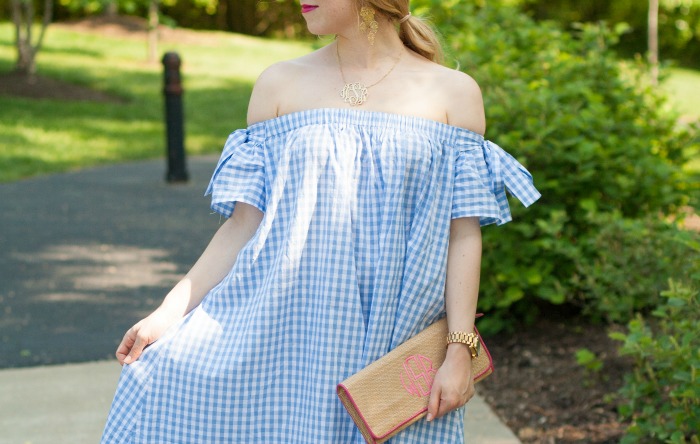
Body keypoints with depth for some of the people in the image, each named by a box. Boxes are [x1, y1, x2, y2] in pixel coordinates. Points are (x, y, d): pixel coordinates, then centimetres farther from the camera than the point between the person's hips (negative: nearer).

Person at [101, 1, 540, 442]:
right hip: (281, 324, 2)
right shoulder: (280, 84, 7)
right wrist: (171, 311, -4)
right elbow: (244, 223, 5)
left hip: (393, 338, -1)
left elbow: (464, 235, 0)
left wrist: (459, 351, -7)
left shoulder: (454, 92, 3)